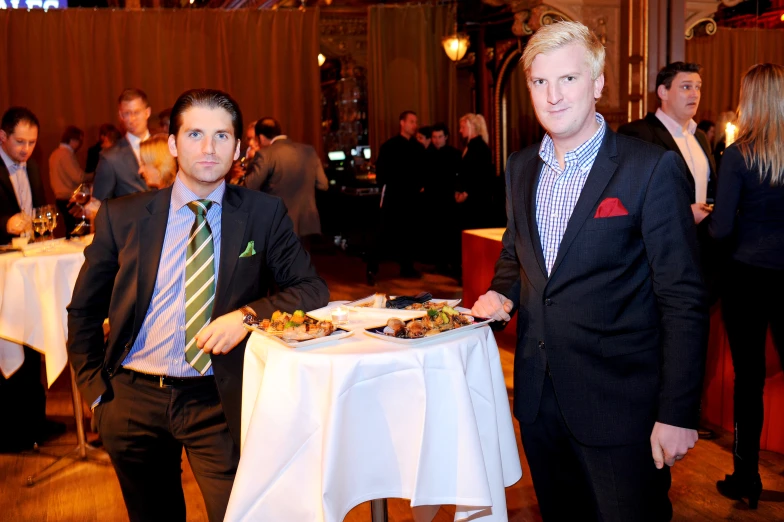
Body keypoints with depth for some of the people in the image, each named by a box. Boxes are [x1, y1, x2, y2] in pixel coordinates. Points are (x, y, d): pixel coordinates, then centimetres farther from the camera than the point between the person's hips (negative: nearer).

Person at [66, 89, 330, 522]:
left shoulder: (264, 214, -2)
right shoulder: (121, 217, -1)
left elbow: (312, 289, -4)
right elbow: (83, 311, 9)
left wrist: (248, 313, -20)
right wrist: (96, 388, 2)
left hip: (218, 402, -2)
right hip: (132, 400, 2)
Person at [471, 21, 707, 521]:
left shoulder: (652, 169, -13)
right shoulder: (522, 167, 7)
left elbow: (684, 301, -14)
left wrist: (677, 414, -16)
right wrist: (502, 295, 0)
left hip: (618, 405, -6)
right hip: (539, 396, 6)